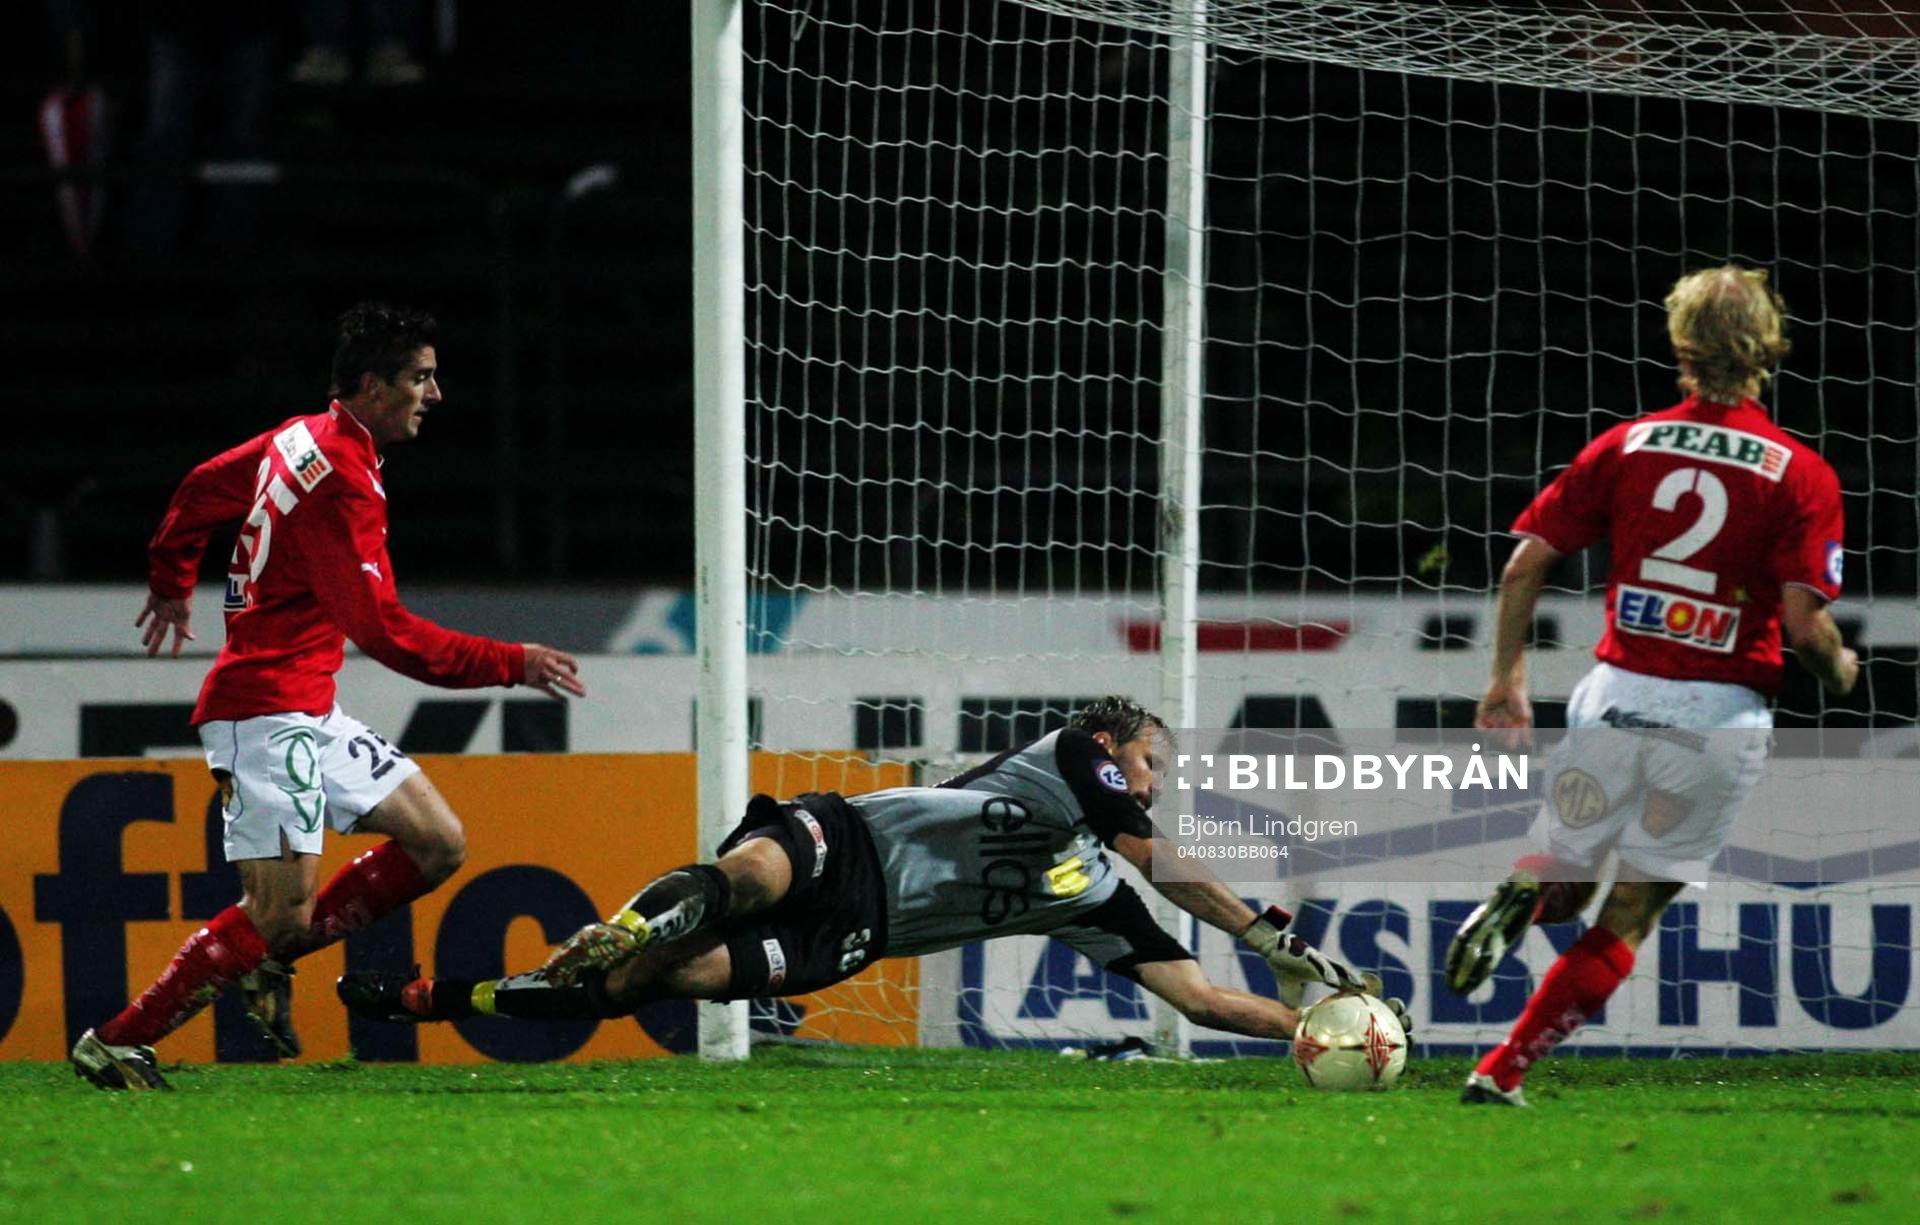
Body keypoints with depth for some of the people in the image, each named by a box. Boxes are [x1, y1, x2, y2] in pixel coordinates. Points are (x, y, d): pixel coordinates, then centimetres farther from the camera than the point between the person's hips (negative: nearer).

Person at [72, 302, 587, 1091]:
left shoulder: (304, 439, 10)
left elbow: (202, 489, 26)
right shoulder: (342, 479, -20)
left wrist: (171, 582, 44)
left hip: (310, 713, 10)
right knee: (281, 913, -13)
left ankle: (267, 962, 10)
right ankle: (116, 1043, -4)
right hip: (267, 712, -10)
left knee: (439, 845, 6)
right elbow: (380, 629, -24)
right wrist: (511, 664, -20)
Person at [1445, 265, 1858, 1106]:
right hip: (1720, 719, -2)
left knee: (1562, 882, 19)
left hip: (1615, 694, 2)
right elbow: (1804, 623, -11)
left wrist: (1507, 682, 13)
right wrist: (1840, 672, 11)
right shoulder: (1802, 476, -4)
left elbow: (1525, 564, 2)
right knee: (1626, 918, 7)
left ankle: (1519, 897, -16)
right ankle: (1502, 1072, -2)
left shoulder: (1625, 446, 3)